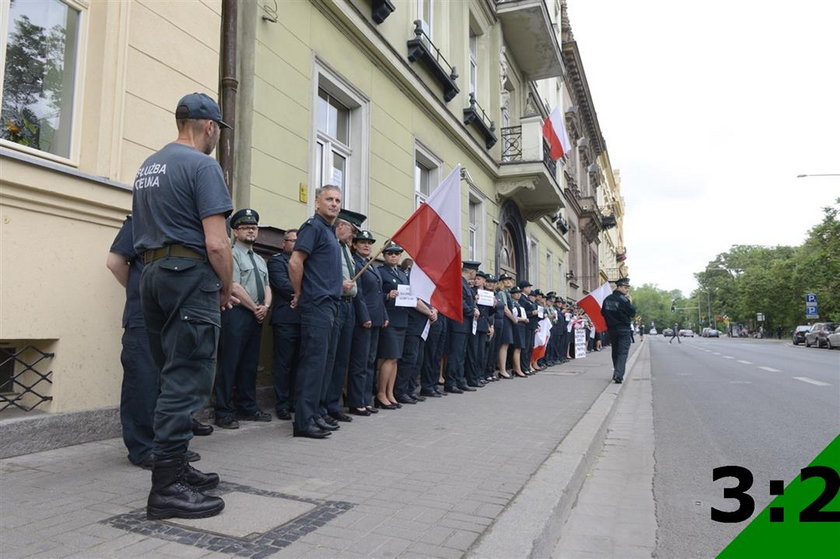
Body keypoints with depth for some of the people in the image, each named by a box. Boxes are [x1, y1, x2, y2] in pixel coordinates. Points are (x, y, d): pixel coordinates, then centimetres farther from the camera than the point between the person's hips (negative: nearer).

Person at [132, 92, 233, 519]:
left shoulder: (147, 167, 19)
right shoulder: (202, 165, -8)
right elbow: (216, 243, -15)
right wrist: (228, 289, -3)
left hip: (152, 274, 9)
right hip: (191, 275, -9)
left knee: (172, 376, 14)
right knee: (187, 381, -6)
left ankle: (176, 467, 22)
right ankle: (168, 486, -3)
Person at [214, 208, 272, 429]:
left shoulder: (260, 260, 21)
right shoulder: (231, 254, -4)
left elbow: (266, 287, 17)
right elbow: (234, 287, -12)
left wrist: (265, 306, -2)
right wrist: (255, 308, -8)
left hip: (257, 316, 8)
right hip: (236, 314, -8)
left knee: (250, 364, 11)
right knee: (229, 364, -5)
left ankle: (247, 408, 19)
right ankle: (223, 412, 0)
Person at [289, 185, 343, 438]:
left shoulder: (330, 231, 21)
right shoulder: (313, 226, -7)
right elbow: (295, 262, -17)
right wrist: (300, 294, -6)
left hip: (330, 305, 9)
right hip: (317, 305, -9)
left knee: (324, 362, 11)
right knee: (313, 362, -9)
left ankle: (314, 414, 20)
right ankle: (304, 421, -3)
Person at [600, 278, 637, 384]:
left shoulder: (607, 299, 5)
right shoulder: (624, 299, -14)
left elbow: (603, 312, 10)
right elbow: (633, 313, -9)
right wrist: (630, 303, 3)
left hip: (611, 329, 6)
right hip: (624, 329, -6)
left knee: (615, 351, 17)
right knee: (623, 352, -6)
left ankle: (616, 374, 25)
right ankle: (619, 375, -18)